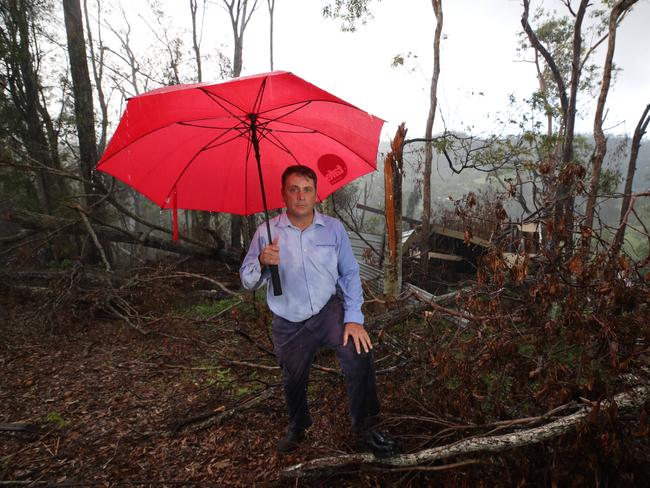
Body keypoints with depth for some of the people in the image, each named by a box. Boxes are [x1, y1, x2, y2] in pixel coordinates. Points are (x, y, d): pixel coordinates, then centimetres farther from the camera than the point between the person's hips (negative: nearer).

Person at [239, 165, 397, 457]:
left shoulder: (333, 228, -4)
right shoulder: (267, 232, -7)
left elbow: (350, 273, 1)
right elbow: (248, 282, -7)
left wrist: (353, 318, -8)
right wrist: (262, 262, -30)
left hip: (329, 311, 0)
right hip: (289, 324, 1)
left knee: (359, 355, -24)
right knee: (293, 381, 15)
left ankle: (364, 432, -1)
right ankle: (297, 426, 49)